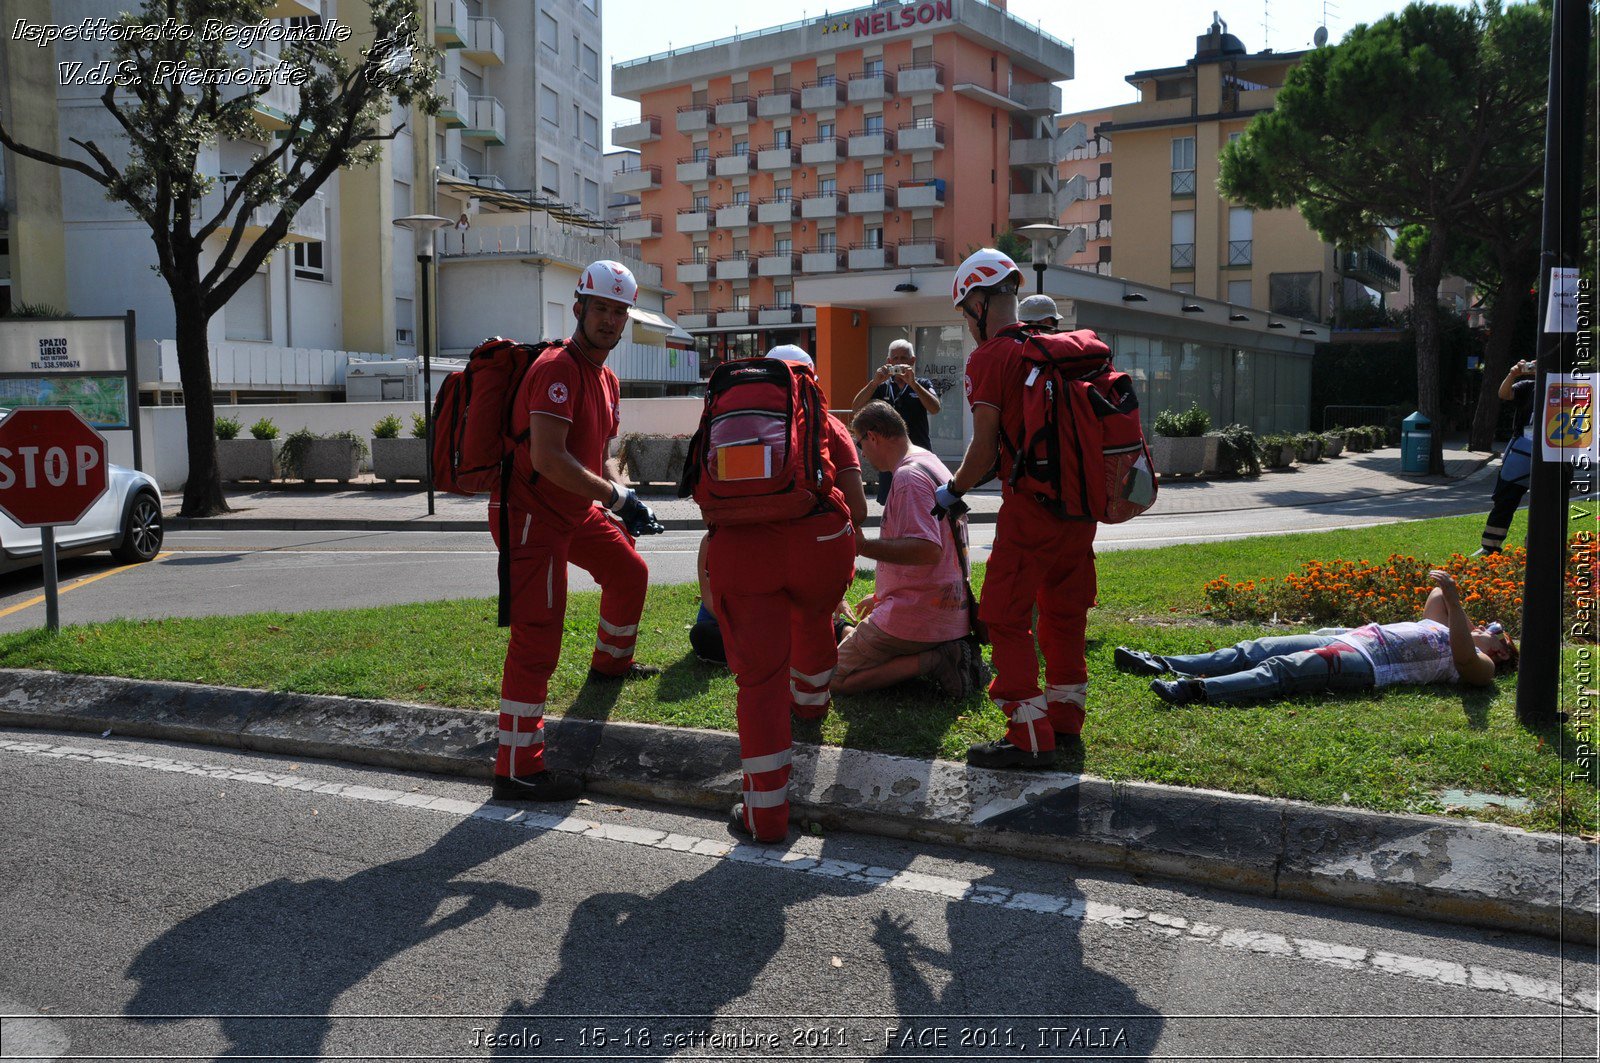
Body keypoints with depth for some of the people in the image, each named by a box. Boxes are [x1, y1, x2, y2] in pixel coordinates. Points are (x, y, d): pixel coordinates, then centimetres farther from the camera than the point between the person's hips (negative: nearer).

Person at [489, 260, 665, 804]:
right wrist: (616, 496, -24)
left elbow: (601, 455, 17)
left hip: (575, 510, 10)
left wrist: (623, 499, -2)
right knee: (537, 637, -11)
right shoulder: (558, 369, -20)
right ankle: (516, 769, -5)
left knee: (629, 572, 25)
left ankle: (611, 662, 51)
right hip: (530, 514, -10)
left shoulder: (606, 378, 11)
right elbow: (547, 458, -30)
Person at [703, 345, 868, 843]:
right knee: (813, 616, 34)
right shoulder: (824, 420, 22)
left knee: (759, 676, 5)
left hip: (738, 545, -1)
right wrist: (848, 542, 28)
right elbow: (856, 503, 10)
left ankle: (766, 812, 6)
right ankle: (810, 700, 62)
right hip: (820, 538, 1)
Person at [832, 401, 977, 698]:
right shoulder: (934, 465, 15)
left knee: (836, 678, -2)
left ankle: (933, 660, -13)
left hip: (916, 614, -10)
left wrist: (864, 546, -28)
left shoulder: (908, 476, -17)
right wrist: (881, 596, 28)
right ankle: (949, 650, 6)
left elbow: (928, 550, -29)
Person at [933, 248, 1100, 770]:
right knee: (1064, 613, 18)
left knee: (1006, 618, 0)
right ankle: (1065, 720, 29)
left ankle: (1030, 738, 1)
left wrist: (953, 490, 7)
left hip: (1030, 505, -8)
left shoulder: (989, 358, -9)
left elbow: (985, 449, -11)